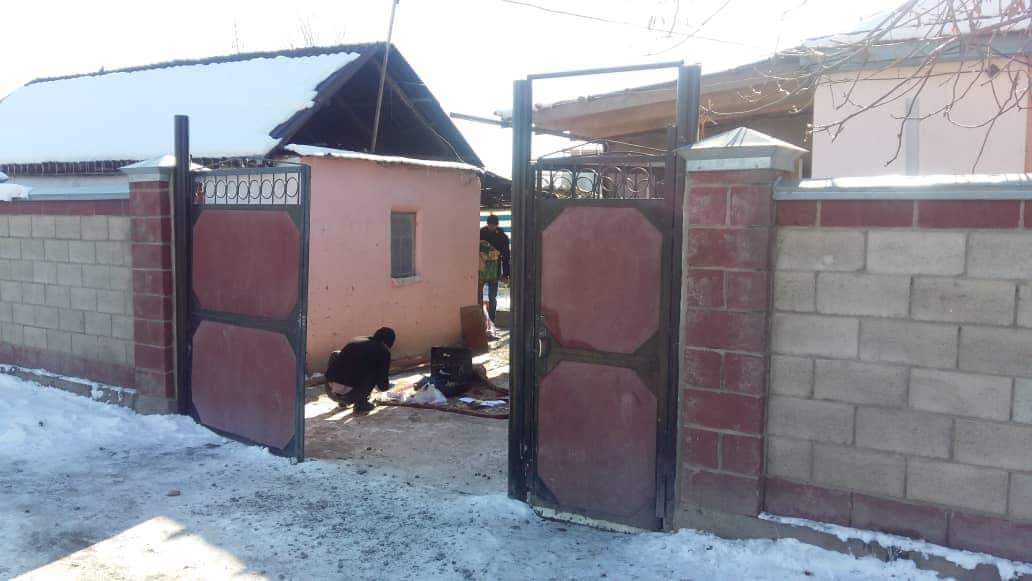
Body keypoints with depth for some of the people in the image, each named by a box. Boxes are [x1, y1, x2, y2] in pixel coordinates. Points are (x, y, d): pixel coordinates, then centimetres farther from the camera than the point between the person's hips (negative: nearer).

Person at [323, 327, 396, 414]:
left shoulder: (355, 340, 22)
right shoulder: (383, 351, 5)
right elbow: (382, 386, 7)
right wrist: (387, 385, 33)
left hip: (329, 391, 6)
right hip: (348, 394, -5)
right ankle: (360, 403, 4)